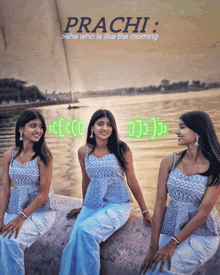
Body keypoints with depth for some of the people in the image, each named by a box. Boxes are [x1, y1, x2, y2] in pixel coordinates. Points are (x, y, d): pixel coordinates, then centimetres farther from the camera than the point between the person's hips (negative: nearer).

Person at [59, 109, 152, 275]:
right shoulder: (84, 152, 5)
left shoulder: (122, 149, -3)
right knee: (73, 244, -19)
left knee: (85, 230, -27)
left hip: (117, 205, -3)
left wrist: (145, 211, 3)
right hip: (91, 205, 3)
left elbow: (132, 181, 1)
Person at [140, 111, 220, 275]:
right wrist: (154, 247, -10)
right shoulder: (170, 162, -4)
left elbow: (203, 213, -15)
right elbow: (160, 203, -6)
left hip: (200, 234, -3)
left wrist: (173, 244, -21)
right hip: (169, 229, 4)